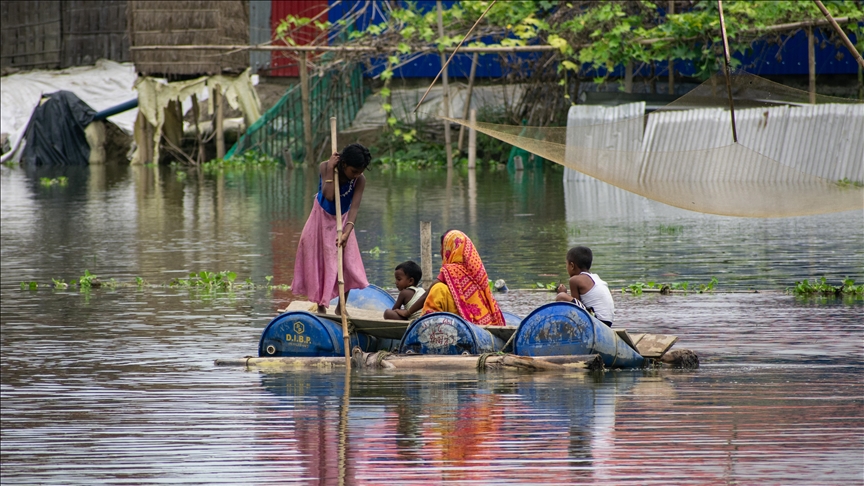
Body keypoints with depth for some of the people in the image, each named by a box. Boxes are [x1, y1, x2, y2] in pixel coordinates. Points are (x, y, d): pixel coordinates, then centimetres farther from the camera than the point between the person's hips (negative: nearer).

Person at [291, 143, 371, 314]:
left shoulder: (360, 180, -23)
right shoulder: (325, 167, -25)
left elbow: (354, 208, -32)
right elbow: (328, 196, -35)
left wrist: (347, 232, -45)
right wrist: (330, 170, -36)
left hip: (342, 221, 1)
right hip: (322, 218, -1)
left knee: (348, 263, -5)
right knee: (319, 261, -1)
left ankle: (341, 307, 9)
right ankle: (320, 305, 7)